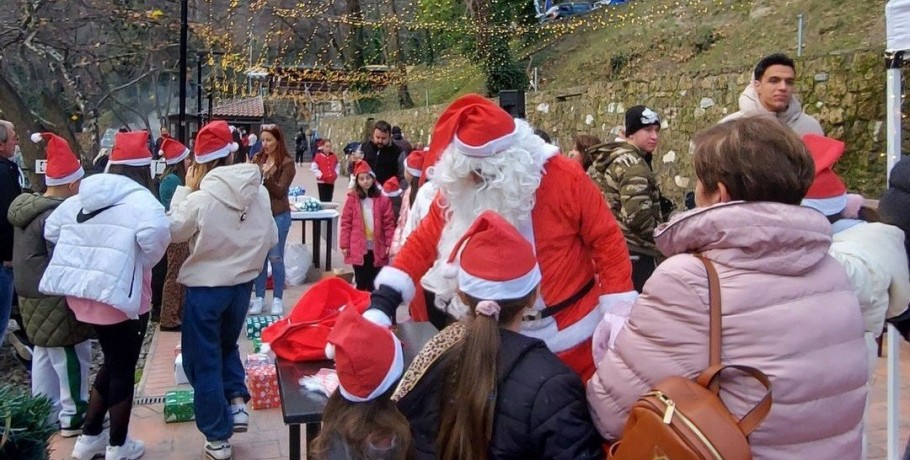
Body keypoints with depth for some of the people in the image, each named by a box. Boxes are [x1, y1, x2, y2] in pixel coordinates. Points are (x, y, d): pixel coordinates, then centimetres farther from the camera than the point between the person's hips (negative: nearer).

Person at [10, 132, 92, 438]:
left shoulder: (28, 207, 7)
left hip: (33, 294, 10)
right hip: (56, 299, -10)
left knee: (43, 354, 18)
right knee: (71, 355, 2)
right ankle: (72, 416, 11)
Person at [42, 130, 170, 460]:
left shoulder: (80, 198, 9)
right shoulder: (139, 199, -15)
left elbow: (51, 231, 17)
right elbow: (155, 232, -33)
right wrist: (145, 262, -16)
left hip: (82, 295, 7)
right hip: (122, 296, -7)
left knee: (112, 363, 23)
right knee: (123, 369, 9)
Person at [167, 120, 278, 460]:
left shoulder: (199, 199, -20)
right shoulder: (260, 193, -8)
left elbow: (174, 231, -2)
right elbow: (271, 239, 1)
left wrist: (185, 189, 1)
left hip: (204, 287, -4)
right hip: (242, 285, 4)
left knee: (204, 362, 10)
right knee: (227, 345, 30)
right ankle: (237, 400, 14)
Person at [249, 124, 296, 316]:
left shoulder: (287, 163, -7)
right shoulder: (257, 158, 4)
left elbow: (280, 191, -11)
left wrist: (267, 176, -25)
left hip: (278, 216, -4)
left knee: (275, 257, 1)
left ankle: (277, 299, 11)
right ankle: (259, 298, 16)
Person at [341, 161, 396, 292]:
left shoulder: (383, 200, 0)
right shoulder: (352, 199, -1)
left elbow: (389, 223, 0)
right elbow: (346, 223, 0)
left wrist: (389, 244, -4)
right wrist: (344, 245, -3)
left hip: (377, 248, 1)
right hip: (358, 248, -1)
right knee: (361, 282, 7)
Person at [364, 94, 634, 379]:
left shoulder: (564, 177, -19)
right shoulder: (458, 192, -10)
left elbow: (606, 240, -13)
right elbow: (423, 243, -6)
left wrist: (618, 316, -14)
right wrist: (384, 300, -17)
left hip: (571, 336, -2)